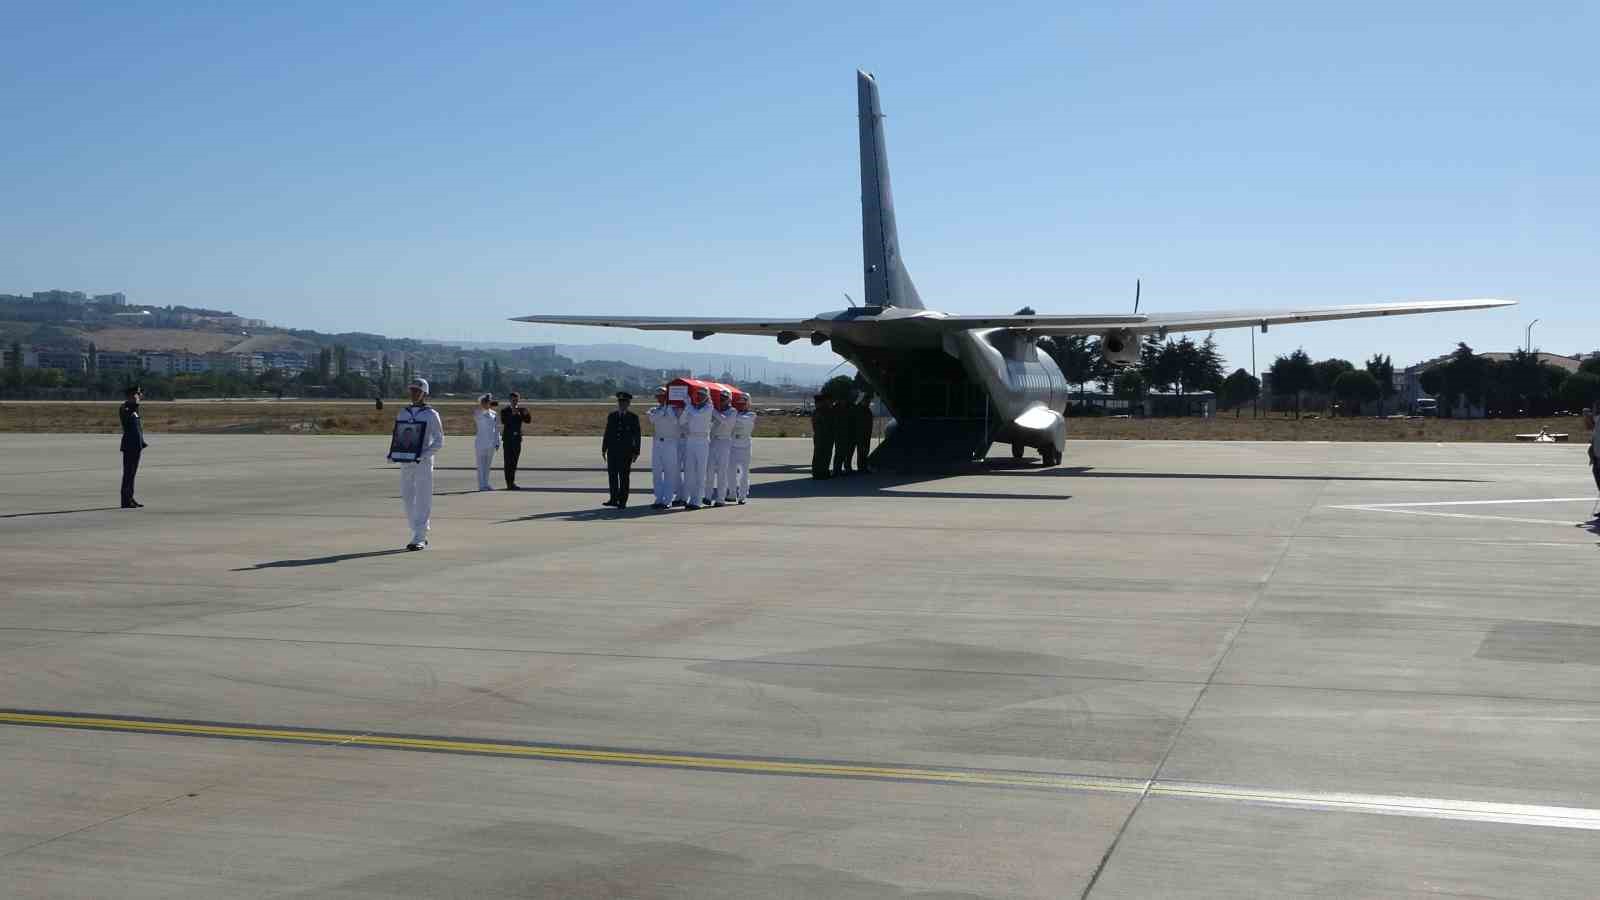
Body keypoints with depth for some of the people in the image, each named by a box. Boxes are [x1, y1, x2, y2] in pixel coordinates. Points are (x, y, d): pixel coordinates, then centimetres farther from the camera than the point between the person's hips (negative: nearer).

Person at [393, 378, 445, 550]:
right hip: (405, 462, 5)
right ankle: (420, 536, 17)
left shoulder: (431, 414, -1)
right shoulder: (402, 413, 13)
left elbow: (439, 442, -4)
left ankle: (419, 539, -5)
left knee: (422, 500, -6)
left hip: (424, 463, -5)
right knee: (408, 499, 6)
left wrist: (423, 455, -17)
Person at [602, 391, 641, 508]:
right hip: (612, 451, 3)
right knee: (612, 475, 5)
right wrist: (604, 449, 8)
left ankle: (622, 501, 3)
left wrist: (636, 452, -4)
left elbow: (636, 436, 1)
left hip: (626, 452, -3)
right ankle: (614, 499, 14)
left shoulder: (633, 418, 1)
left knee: (624, 477, -1)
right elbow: (607, 434, 12)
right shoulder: (611, 417, 10)